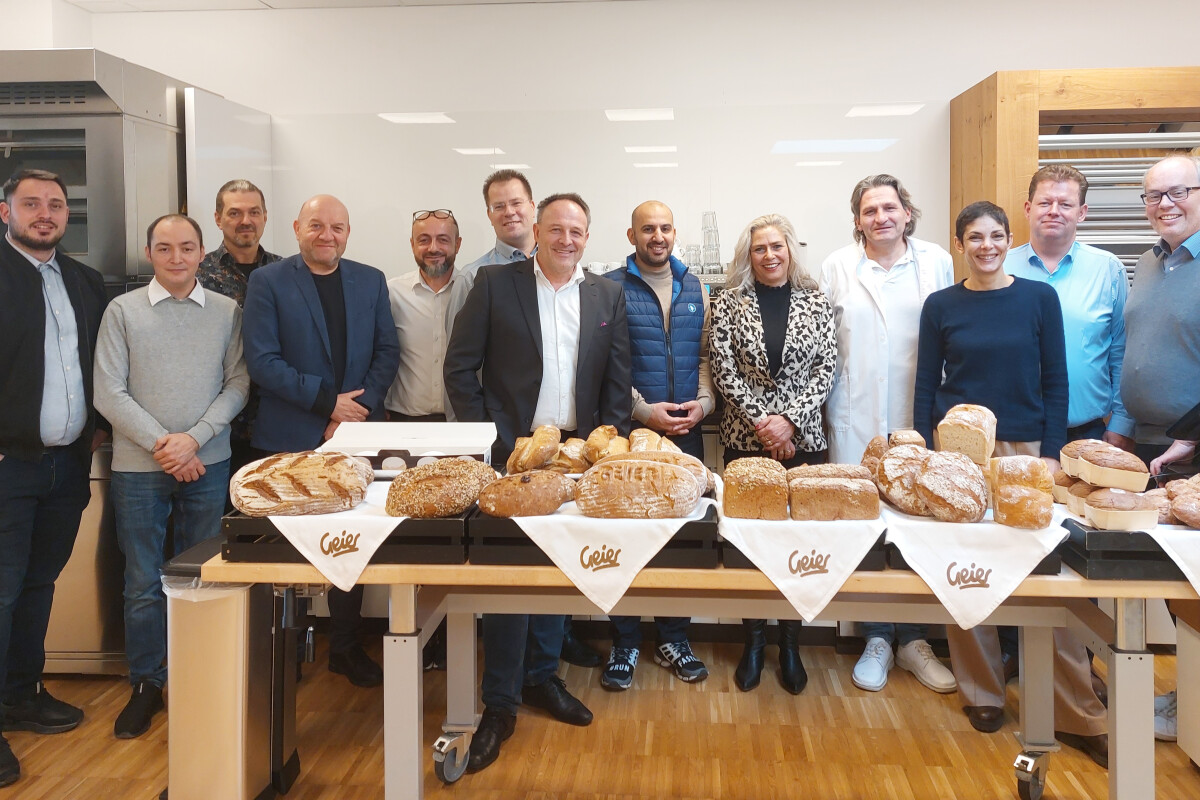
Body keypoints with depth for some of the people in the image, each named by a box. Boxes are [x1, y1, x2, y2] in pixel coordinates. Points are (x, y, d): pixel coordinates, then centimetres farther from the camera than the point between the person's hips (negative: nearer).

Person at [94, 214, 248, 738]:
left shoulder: (227, 312, 4)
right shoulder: (122, 311, 1)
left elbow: (238, 384, 1)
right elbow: (109, 393, -3)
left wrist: (194, 439, -11)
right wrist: (162, 445, -11)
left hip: (208, 464, 1)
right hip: (138, 467, -1)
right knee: (143, 583, 6)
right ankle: (145, 685, 21)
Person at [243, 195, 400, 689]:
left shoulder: (370, 281, 10)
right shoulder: (268, 281, -1)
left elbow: (387, 352, 5)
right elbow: (262, 361, -8)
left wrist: (358, 410, -9)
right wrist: (329, 401, -14)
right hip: (289, 440, -3)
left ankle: (346, 647, 23)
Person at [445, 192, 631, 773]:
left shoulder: (608, 296, 9)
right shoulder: (495, 283, 0)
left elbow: (617, 379, 9)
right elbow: (460, 366, -2)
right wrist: (487, 439, -8)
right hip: (511, 449, -3)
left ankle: (541, 676, 29)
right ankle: (500, 704, 8)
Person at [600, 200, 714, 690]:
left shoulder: (695, 289, 12)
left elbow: (705, 353, 12)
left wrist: (703, 401, -5)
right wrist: (644, 411, -14)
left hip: (685, 431, 4)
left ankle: (673, 638, 23)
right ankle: (624, 645, 15)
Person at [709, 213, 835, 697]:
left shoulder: (815, 302, 5)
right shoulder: (730, 302, 2)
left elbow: (826, 369, 0)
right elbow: (723, 369, -4)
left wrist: (790, 419, -11)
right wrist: (762, 421, -11)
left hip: (803, 439, 1)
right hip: (745, 438, 0)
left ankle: (790, 645, 19)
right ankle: (753, 642, 19)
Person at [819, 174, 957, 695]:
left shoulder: (937, 262, 7)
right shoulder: (837, 268, 6)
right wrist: (824, 405, 4)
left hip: (920, 419, 1)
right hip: (856, 419, 0)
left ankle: (913, 640, 19)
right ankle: (876, 640, 17)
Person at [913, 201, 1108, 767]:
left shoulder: (1039, 298, 4)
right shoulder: (941, 306, 4)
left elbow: (1055, 382, 4)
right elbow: (926, 386, 5)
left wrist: (1052, 453, -2)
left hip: (1025, 448, 0)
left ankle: (1078, 714, 7)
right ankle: (981, 693, 20)